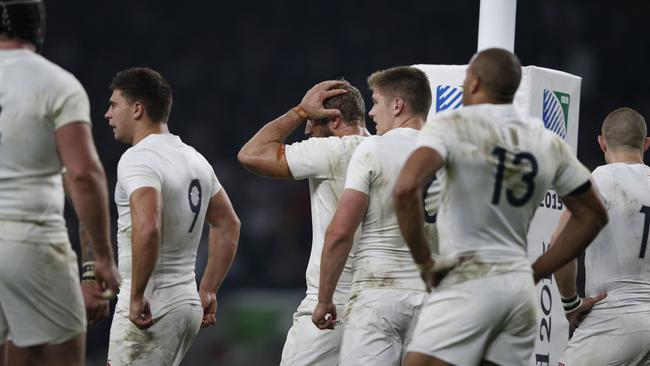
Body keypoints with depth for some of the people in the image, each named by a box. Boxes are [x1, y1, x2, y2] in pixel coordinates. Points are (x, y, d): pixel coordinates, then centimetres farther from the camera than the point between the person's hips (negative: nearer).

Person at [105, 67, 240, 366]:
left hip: (148, 309, -9)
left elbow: (147, 228, -31)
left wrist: (137, 296, -23)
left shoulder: (138, 158, -15)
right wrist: (207, 291, 22)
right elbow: (229, 225, 21)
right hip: (187, 302, 9)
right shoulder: (194, 158, 14)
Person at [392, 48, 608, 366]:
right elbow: (592, 215, 19)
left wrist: (424, 262, -10)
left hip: (467, 283, -6)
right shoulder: (548, 143, 10)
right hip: (521, 286, 6)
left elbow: (406, 189, -22)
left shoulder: (452, 126, -6)